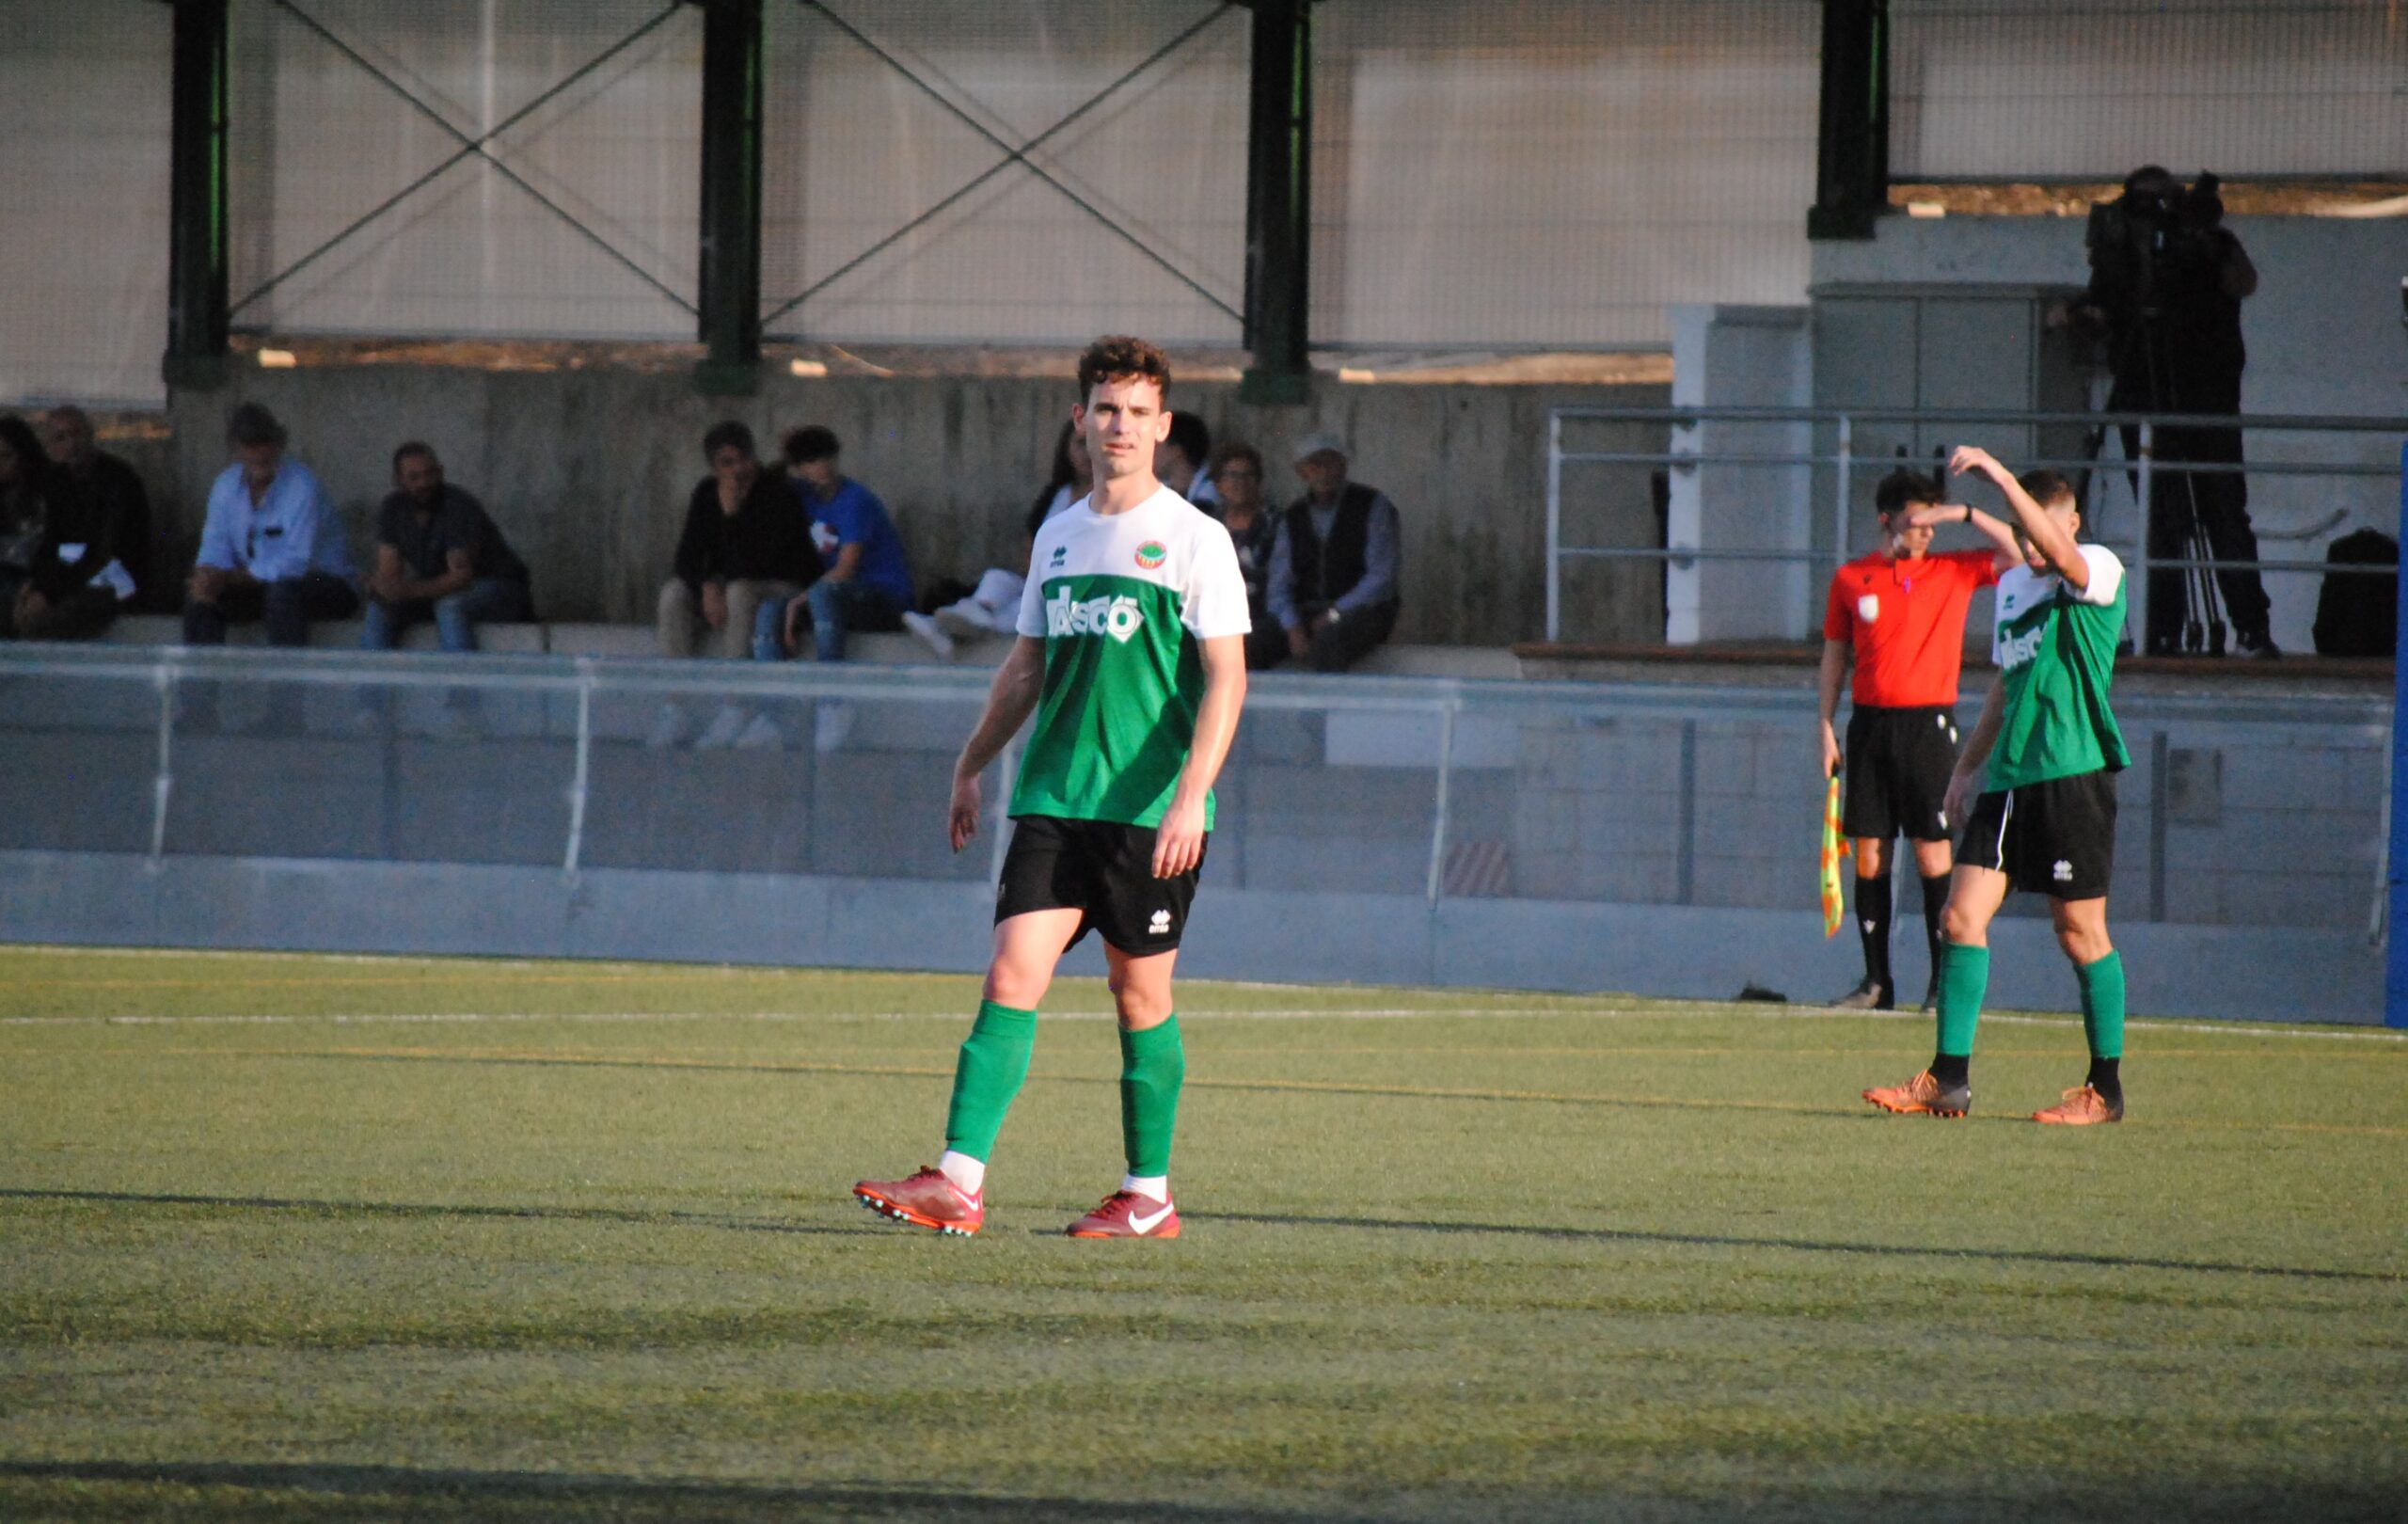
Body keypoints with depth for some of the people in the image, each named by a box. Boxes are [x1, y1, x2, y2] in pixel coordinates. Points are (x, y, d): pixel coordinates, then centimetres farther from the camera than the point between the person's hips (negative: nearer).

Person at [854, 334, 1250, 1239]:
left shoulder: (1194, 539, -4)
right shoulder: (1058, 537, 13)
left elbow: (1225, 680, -9)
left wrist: (1189, 797, -18)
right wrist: (973, 766, 21)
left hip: (1150, 811, -4)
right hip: (1054, 799, 4)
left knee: (1141, 994, 3)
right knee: (1012, 976, -7)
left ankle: (1150, 1197, 14)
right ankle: (957, 1183, -14)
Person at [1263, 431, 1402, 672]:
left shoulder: (1372, 506, 1)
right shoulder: (1293, 518, 14)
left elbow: (1381, 578, -7)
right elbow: (1278, 586, 8)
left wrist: (1334, 615, -15)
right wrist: (1294, 629, -11)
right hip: (1307, 614, 4)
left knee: (1328, 638, -39)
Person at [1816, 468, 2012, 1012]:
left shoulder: (1954, 571, 4)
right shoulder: (1850, 580, 9)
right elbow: (1834, 657, 14)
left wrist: (1968, 514, -8)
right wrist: (1826, 728, 7)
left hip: (1928, 723, -2)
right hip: (1870, 723, 2)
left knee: (1931, 853, -6)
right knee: (1869, 854, 2)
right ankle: (1876, 982, 7)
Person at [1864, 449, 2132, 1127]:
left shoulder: (2099, 571, -6)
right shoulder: (2012, 584, 17)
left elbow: (2059, 553, -30)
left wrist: (1998, 474, -34)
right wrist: (1967, 766, 25)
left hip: (2074, 773, -7)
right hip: (2007, 780, 7)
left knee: (2080, 931, -2)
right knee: (1962, 917, 0)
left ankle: (2105, 1089, 8)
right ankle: (1948, 1079, 4)